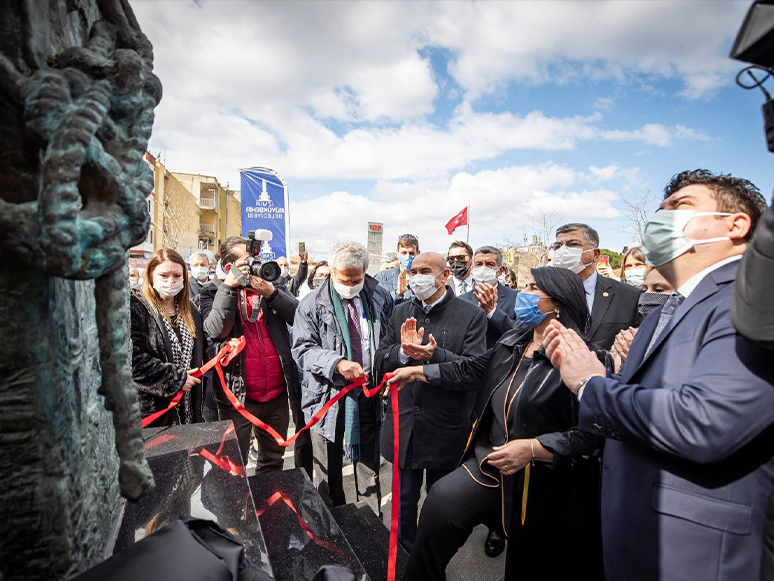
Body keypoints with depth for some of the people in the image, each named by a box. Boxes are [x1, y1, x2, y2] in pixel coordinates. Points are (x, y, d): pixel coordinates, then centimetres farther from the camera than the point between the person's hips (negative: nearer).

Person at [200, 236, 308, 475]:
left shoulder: (270, 285, 6)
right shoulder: (214, 292, -2)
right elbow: (217, 330, -21)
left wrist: (271, 293, -20)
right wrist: (229, 287, -22)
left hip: (277, 393, 4)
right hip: (237, 395, -3)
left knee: (274, 460, 22)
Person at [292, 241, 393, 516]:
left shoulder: (380, 298, 0)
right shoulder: (313, 304, -8)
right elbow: (303, 349, -12)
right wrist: (337, 363, -28)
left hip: (369, 394, 2)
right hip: (327, 397, -1)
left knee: (369, 470, 18)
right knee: (328, 472, 17)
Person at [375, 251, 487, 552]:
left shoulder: (471, 315, -10)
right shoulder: (401, 312, 2)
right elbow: (381, 362, -1)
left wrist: (435, 355, -32)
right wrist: (403, 352, -22)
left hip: (446, 430, -2)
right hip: (404, 426, 3)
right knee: (405, 500, 22)